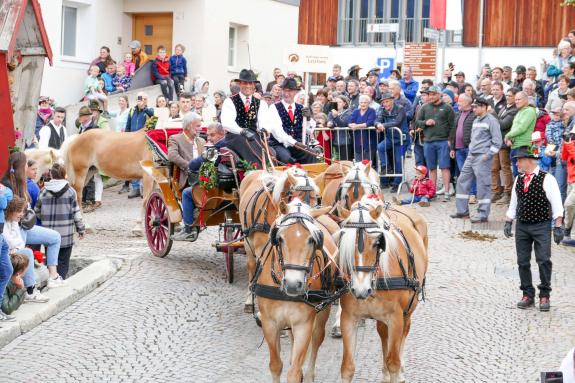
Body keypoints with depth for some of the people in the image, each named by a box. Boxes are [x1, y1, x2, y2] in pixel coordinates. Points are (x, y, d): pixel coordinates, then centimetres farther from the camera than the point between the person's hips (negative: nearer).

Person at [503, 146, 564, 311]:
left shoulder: (546, 179, -9)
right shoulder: (518, 180, 9)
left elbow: (556, 204, -9)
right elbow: (513, 203, 17)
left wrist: (558, 226, -13)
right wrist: (508, 222, 10)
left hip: (541, 226, -5)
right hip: (522, 226, 5)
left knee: (544, 261, -7)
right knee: (522, 262, 5)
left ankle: (544, 295, 5)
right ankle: (528, 295, 15)